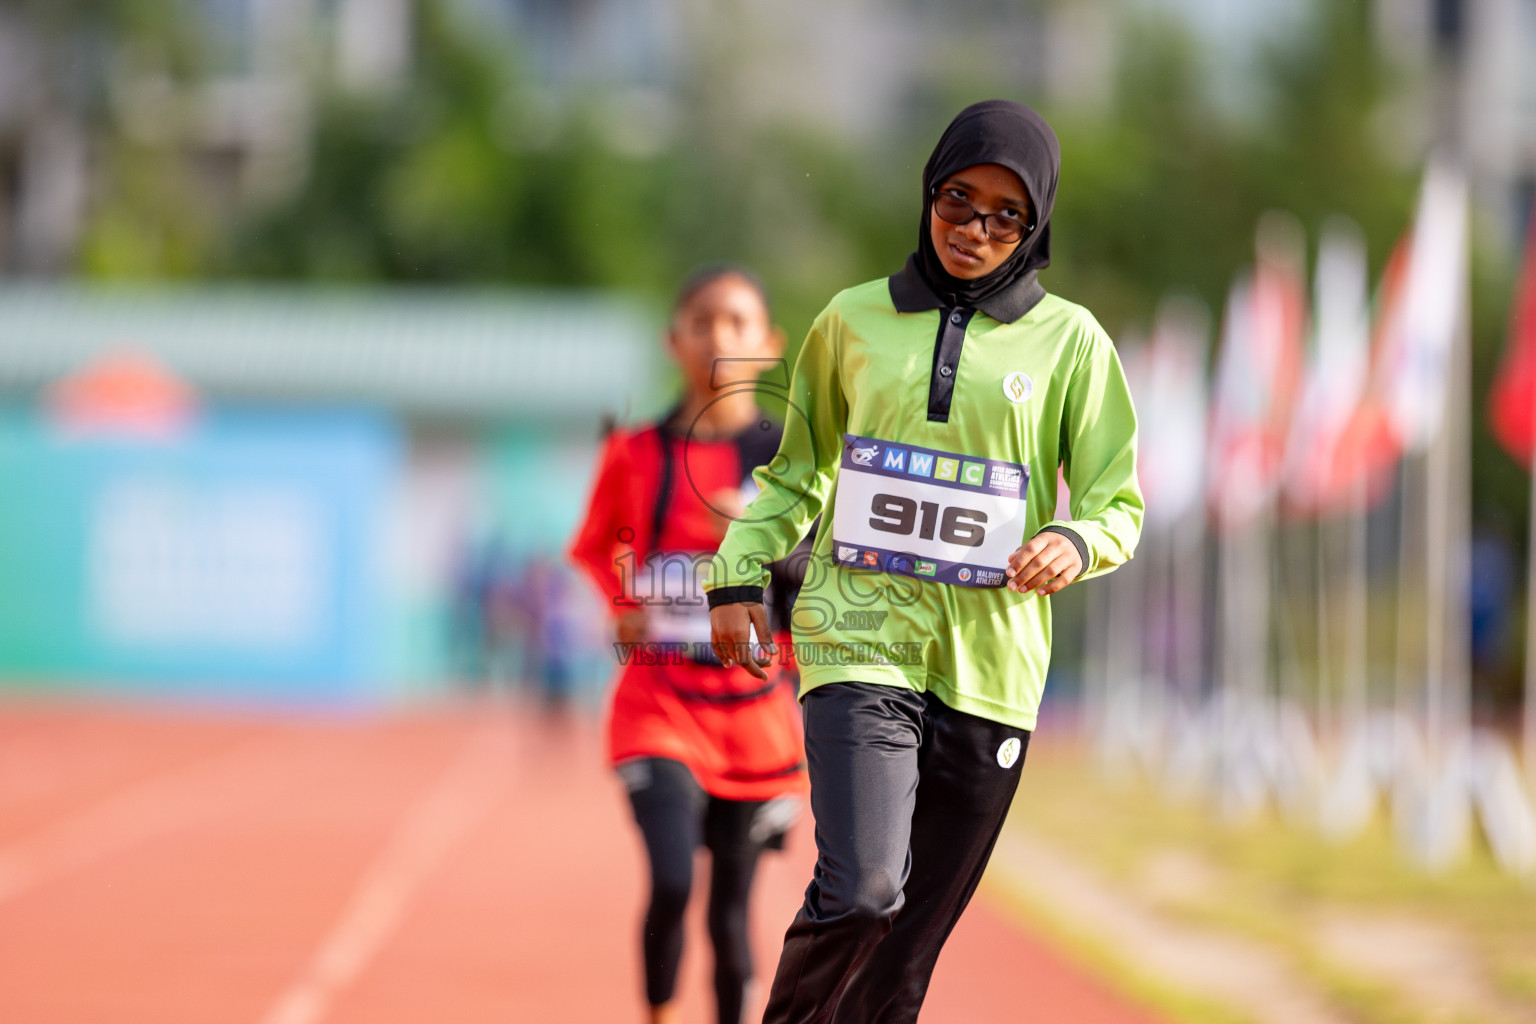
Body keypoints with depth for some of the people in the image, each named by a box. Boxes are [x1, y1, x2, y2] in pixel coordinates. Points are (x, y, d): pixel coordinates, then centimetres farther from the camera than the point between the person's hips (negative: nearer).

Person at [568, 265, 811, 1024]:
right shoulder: (635, 455, 3)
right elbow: (595, 554, 18)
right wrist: (620, 607, -1)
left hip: (756, 713, 1)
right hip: (659, 703, -1)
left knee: (731, 910, 6)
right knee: (671, 884, -19)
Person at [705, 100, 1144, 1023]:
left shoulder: (1069, 341, 7)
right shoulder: (855, 320, 9)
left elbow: (1119, 505, 9)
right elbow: (798, 469, 21)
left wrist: (1076, 544, -13)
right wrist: (739, 575, 8)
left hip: (990, 662, 1)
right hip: (860, 639, -1)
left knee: (917, 932, 5)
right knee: (862, 890, -20)